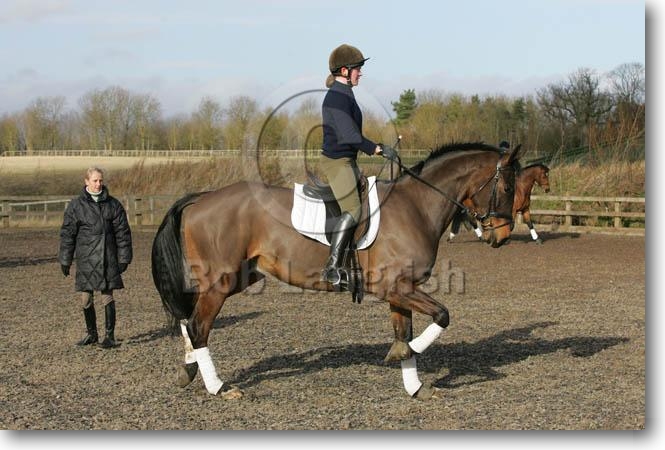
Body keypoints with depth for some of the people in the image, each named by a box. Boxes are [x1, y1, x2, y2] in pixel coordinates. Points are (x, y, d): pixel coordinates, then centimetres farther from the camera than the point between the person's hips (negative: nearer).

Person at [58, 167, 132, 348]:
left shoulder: (113, 205, 2)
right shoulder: (76, 206, 1)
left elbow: (122, 232, 5)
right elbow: (67, 234, 4)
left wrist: (124, 258, 1)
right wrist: (65, 260, 2)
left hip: (108, 259, -1)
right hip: (85, 259, 1)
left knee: (108, 297, 0)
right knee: (86, 298, 5)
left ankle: (110, 335, 7)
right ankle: (92, 334, 20)